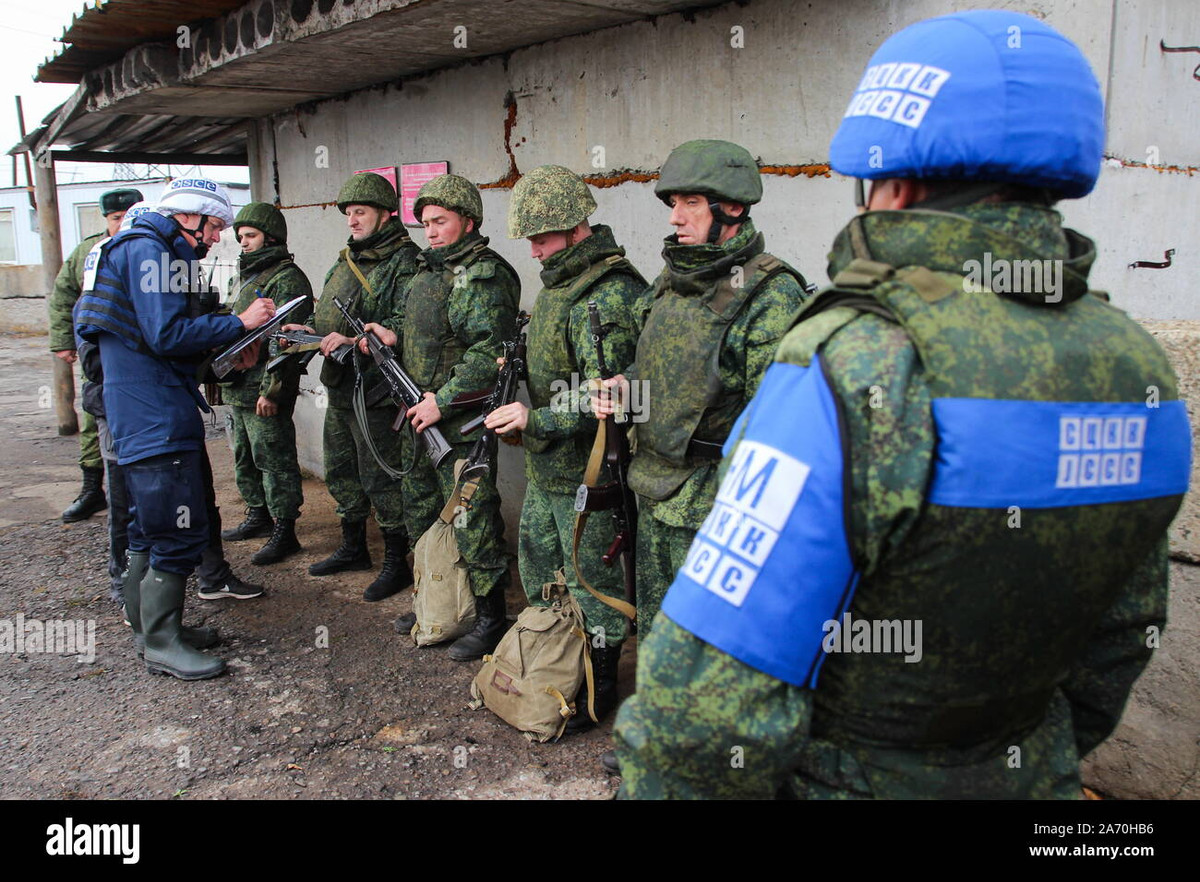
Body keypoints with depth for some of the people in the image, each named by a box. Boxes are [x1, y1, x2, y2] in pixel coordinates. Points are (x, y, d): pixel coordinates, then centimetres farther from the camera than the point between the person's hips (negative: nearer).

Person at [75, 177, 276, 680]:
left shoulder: (159, 251, 20)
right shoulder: (148, 250, -11)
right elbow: (167, 334, -21)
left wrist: (224, 354, 10)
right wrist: (240, 323, -14)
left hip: (148, 415, 11)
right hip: (156, 417, -11)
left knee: (151, 526, 18)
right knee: (179, 531, -7)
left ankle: (146, 625, 31)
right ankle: (162, 644, 3)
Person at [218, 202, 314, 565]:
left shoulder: (287, 278, -11)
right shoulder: (249, 276, 20)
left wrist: (271, 389, -23)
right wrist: (222, 374, 21)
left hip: (264, 392, -10)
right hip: (238, 389, 10)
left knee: (274, 460, -5)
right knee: (245, 458, 19)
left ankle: (284, 532, 1)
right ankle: (258, 516, 33)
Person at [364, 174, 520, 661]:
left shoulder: (483, 277, -15)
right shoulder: (427, 270, 15)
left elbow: (489, 354, -24)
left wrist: (443, 401, -24)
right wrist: (392, 333, 6)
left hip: (459, 425, -10)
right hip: (420, 419, 10)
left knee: (471, 522, -4)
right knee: (422, 515, 19)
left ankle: (490, 618, 8)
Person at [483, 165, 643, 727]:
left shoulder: (609, 295, -22)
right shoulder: (559, 280, 9)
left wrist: (536, 419, -23)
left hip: (586, 471, -10)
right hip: (545, 466, 10)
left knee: (590, 583, 5)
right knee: (539, 571, 22)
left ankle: (598, 687, 22)